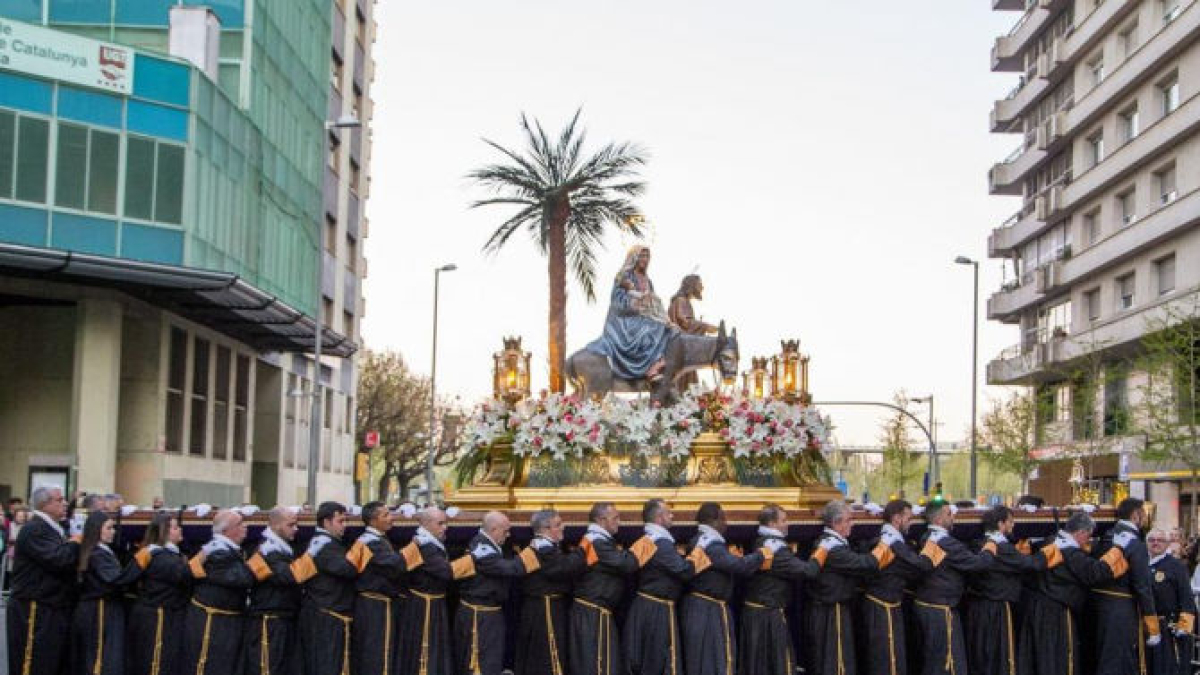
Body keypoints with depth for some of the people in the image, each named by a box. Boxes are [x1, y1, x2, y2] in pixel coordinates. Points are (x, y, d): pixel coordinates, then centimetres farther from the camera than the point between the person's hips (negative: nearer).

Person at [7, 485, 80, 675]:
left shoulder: (53, 529, 16)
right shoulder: (34, 530, -16)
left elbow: (67, 560, 19)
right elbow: (58, 560, -26)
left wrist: (72, 545, 2)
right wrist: (75, 543, -10)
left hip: (53, 610, 10)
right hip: (34, 612, -10)